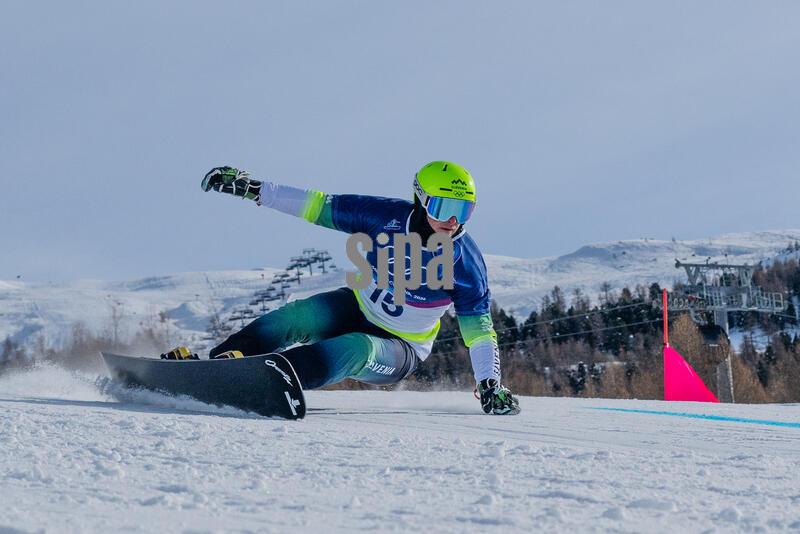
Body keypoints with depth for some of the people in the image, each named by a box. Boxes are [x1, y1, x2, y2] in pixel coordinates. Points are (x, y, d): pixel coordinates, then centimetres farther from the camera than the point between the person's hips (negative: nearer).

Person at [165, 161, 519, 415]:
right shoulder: (388, 217, -15)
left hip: (397, 352, -3)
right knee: (294, 318, -26)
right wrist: (251, 189, -12)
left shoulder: (465, 262, -18)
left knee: (354, 350, -36)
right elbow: (321, 207, -9)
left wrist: (490, 386, -25)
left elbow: (478, 328, -14)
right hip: (356, 311, 3)